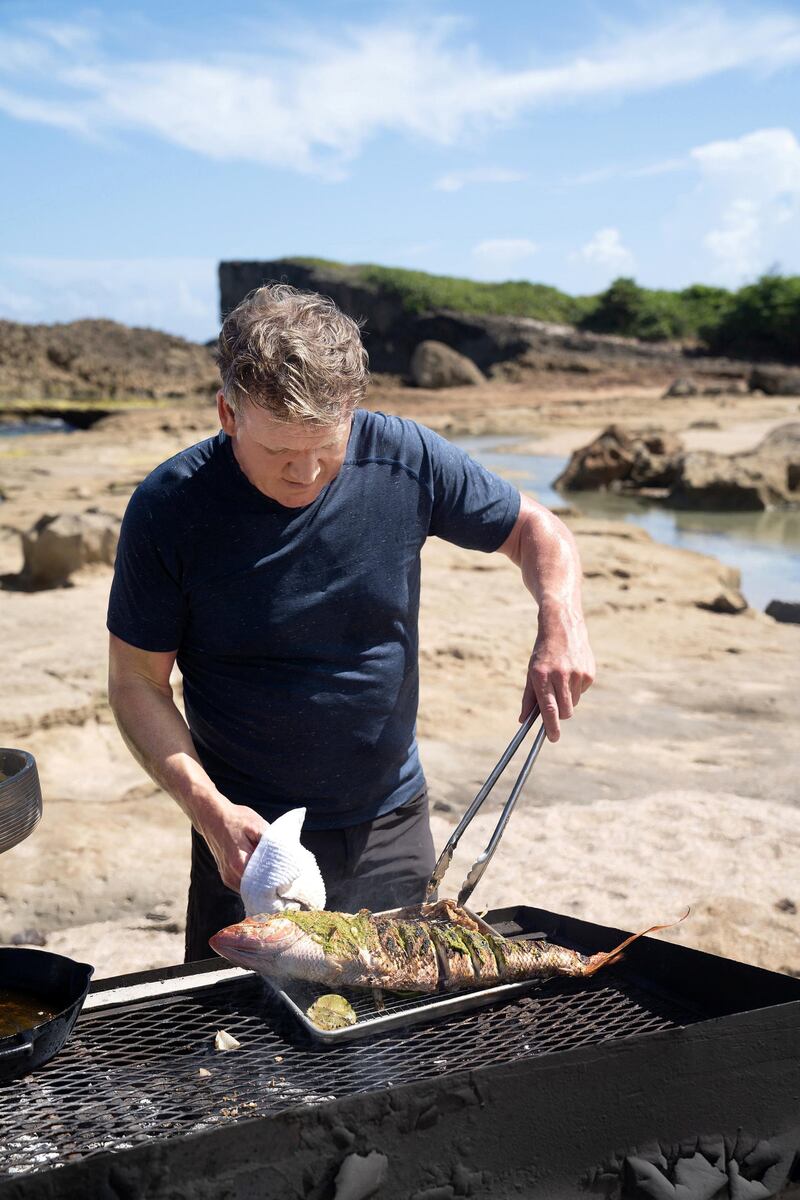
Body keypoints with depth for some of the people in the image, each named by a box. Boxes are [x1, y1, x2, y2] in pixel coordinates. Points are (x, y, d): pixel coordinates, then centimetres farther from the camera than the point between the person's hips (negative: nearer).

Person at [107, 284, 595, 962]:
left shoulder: (404, 458, -11)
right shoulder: (170, 508, -16)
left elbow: (533, 529, 3)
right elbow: (137, 683, -9)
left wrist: (561, 620, -17)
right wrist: (210, 811, -21)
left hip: (392, 828, 2)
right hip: (250, 836, -2)